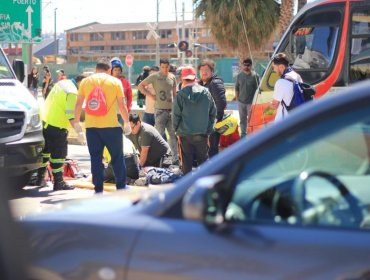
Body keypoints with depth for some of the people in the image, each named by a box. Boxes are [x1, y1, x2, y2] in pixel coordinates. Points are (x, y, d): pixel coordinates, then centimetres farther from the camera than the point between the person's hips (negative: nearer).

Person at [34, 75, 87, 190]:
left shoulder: (62, 83, 13)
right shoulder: (73, 92, -16)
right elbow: (72, 116, -22)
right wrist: (79, 132, -21)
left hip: (44, 121, 10)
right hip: (56, 126, -9)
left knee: (45, 151, 19)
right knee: (58, 154, -2)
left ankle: (40, 179, 29)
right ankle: (58, 183, 1)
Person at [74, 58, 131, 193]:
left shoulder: (86, 81, 7)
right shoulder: (115, 82, 2)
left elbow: (78, 104, 5)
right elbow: (121, 105, -1)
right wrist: (127, 123, 8)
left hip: (91, 126, 2)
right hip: (111, 125, -2)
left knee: (96, 158, 6)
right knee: (117, 157, 9)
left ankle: (98, 189, 6)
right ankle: (121, 186, 14)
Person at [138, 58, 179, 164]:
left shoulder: (172, 77, 10)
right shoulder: (155, 76, -3)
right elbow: (140, 86, 0)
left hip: (171, 110, 5)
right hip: (160, 110, -5)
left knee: (174, 134, 6)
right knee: (159, 135, -1)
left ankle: (176, 158, 11)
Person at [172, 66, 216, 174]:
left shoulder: (180, 95, -11)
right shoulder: (206, 92, -1)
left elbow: (176, 115, -8)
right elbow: (213, 112, 4)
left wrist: (176, 129, 8)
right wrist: (209, 129, 13)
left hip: (185, 134, -2)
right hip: (202, 133, 2)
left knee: (186, 161, 6)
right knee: (203, 159, 12)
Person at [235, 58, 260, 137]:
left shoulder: (255, 75, -6)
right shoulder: (239, 75, 5)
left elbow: (257, 89, -4)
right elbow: (236, 88, 11)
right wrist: (237, 98, 5)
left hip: (251, 102, -4)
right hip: (241, 102, 4)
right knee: (242, 119, 13)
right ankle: (243, 133, 24)